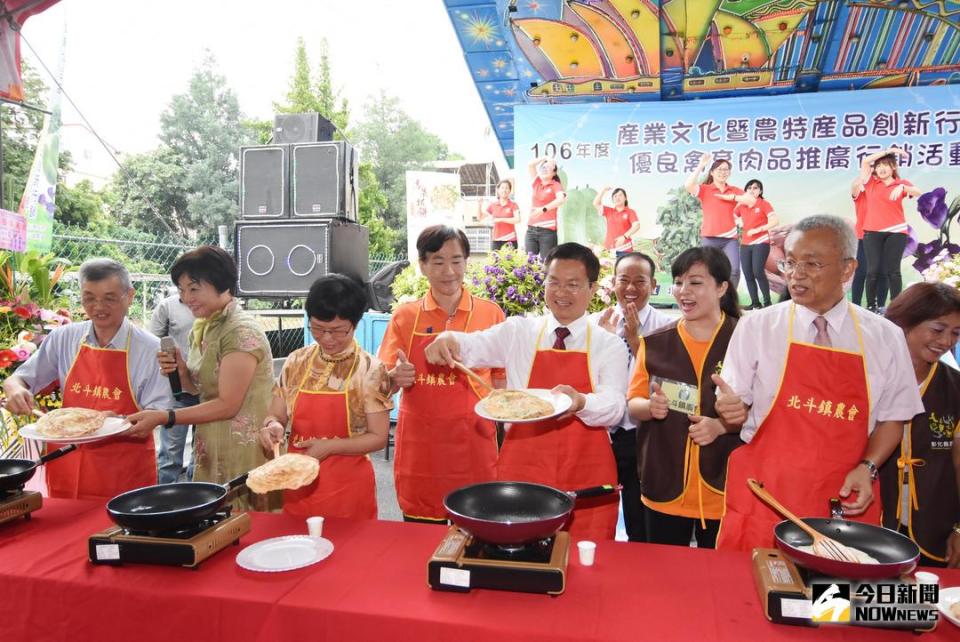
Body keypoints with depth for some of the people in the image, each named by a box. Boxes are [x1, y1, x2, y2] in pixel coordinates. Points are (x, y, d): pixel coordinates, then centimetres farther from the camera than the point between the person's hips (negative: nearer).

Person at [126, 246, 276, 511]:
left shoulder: (242, 331, -18)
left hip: (242, 453, -8)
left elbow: (228, 405, -19)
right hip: (211, 449, 8)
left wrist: (164, 417, -20)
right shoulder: (202, 327, 8)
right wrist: (180, 370, -4)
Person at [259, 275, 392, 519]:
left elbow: (378, 437, -8)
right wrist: (273, 426, -13)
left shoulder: (370, 370, -10)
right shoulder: (296, 363, 1)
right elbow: (276, 415, 8)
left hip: (348, 489, -3)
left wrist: (329, 446, -18)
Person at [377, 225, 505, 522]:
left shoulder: (490, 313, 1)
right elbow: (383, 383, 5)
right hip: (419, 450, 1)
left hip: (473, 449, 0)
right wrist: (395, 378, -15)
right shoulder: (405, 316, 3)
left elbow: (501, 380, 7)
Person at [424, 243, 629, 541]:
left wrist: (580, 402, -30)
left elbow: (614, 407, -9)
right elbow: (473, 346, -5)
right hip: (523, 469, 1)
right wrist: (449, 340, -28)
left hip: (586, 478, 0)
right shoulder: (518, 331, 7)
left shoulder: (610, 346, 3)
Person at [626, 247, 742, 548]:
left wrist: (721, 425, -19)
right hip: (664, 485, 2)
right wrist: (651, 406, -17)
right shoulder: (655, 343, 3)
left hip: (722, 487, -2)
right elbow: (633, 406, 5)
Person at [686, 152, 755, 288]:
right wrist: (701, 165, -11)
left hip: (730, 238, 2)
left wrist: (731, 197, -3)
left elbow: (751, 200, 3)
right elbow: (689, 185, -14)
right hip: (709, 238, -2)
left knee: (734, 270, -13)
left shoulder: (734, 190, 16)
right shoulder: (704, 189, 6)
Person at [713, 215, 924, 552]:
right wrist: (731, 409, -20)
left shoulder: (885, 337, 4)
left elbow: (892, 417, 10)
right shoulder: (755, 327, -1)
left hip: (845, 502, 2)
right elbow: (736, 406, 2)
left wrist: (867, 467, -5)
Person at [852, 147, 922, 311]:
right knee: (873, 270, -3)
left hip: (896, 232, 0)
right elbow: (865, 161, 0)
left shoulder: (902, 183, 9)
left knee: (893, 271, -1)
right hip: (872, 232, 0)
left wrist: (902, 187, -25)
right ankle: (871, 306, 3)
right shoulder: (871, 182, 9)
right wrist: (888, 151, -1)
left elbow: (917, 192, -8)